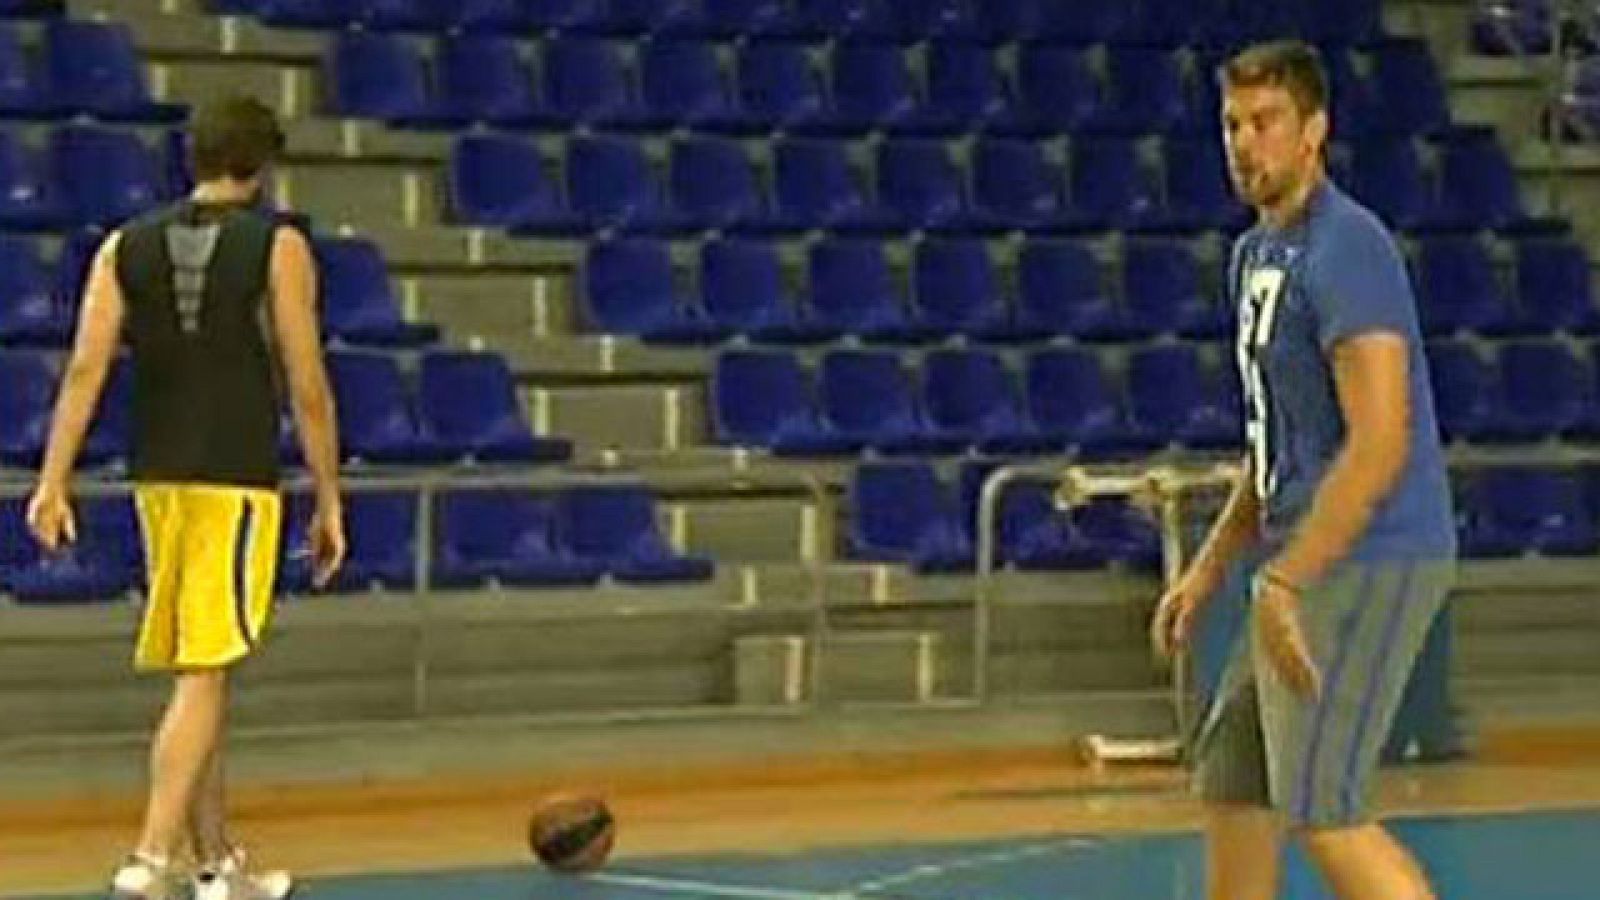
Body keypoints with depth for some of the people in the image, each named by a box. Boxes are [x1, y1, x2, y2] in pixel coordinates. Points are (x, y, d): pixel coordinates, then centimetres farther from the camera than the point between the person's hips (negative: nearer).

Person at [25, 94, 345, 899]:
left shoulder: (126, 247, 8)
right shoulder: (278, 248, -3)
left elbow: (86, 368, -3)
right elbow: (307, 387, -5)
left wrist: (54, 480, -6)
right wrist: (328, 501, 1)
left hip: (157, 477, 5)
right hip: (237, 480, -5)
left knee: (197, 676, 15)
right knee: (203, 677, -7)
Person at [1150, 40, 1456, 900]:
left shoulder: (1346, 249, -15)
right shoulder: (1255, 254, 15)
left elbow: (1380, 442, -23)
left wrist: (1282, 582, -24)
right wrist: (1209, 571, 19)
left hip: (1367, 562, -10)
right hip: (1310, 562, 10)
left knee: (1319, 809, -12)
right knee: (1231, 788, 12)